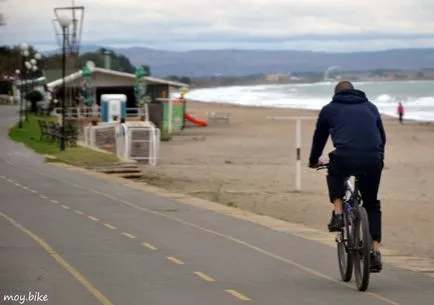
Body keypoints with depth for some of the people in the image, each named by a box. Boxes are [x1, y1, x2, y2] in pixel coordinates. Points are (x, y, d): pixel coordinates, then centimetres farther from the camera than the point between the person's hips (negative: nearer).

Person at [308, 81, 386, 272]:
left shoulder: (329, 109, 21)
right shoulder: (370, 107, 28)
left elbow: (319, 138, 31)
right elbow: (382, 137, 36)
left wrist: (314, 161, 49)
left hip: (345, 159, -2)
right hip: (373, 161, 2)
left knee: (334, 174, 35)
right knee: (372, 205, 19)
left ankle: (338, 214, 16)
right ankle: (375, 252, 8)